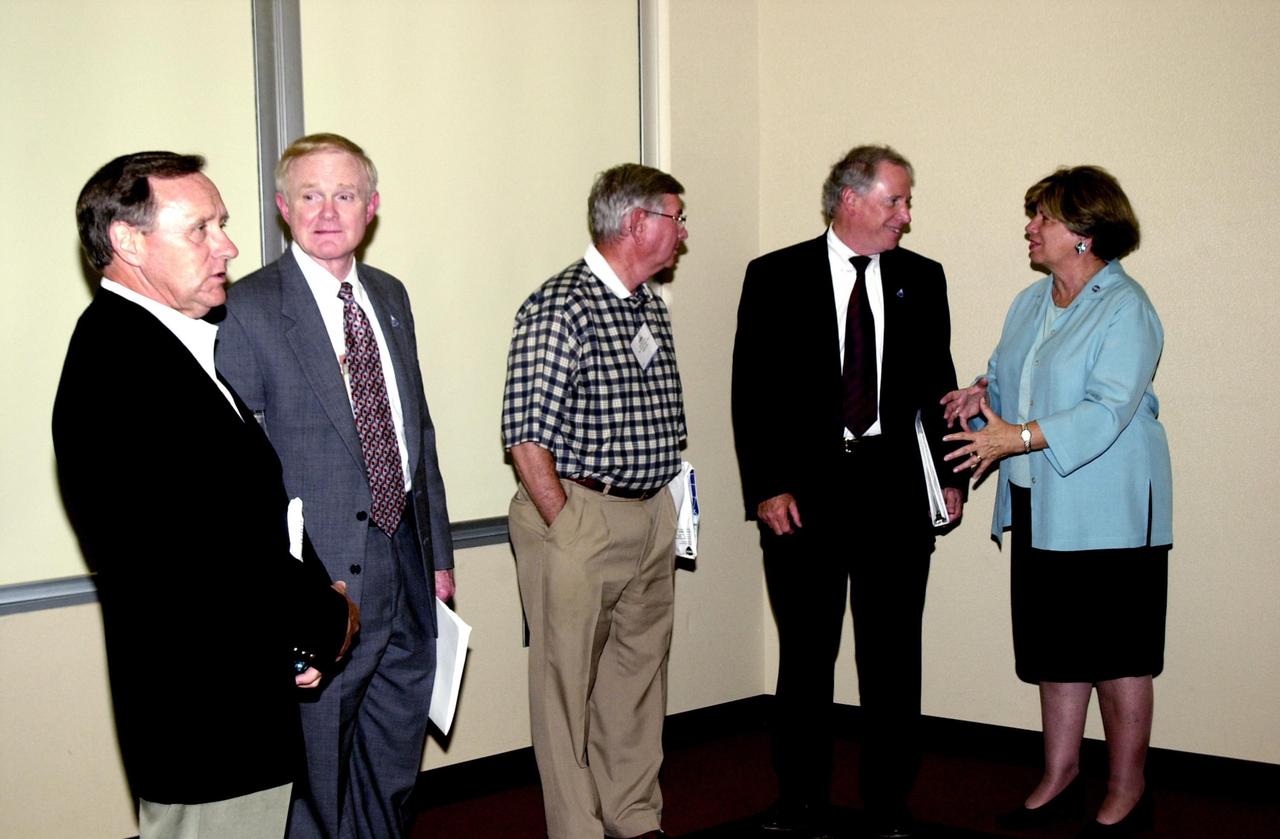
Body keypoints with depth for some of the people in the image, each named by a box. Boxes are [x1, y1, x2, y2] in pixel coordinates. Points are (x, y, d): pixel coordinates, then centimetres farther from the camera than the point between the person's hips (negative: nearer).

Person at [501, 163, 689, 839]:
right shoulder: (559, 308, -14)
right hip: (579, 514, -8)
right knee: (569, 683, 1)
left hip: (652, 518, 8)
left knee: (639, 676, 15)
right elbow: (526, 434, -16)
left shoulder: (651, 307, 13)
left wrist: (667, 504, 11)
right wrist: (567, 530, -15)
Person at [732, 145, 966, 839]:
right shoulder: (775, 278, -1)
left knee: (893, 656, 7)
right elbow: (752, 392, -3)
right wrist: (765, 488, -10)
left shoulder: (922, 279, 8)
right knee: (805, 654, 8)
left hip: (894, 488, 2)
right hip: (803, 491, -2)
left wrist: (951, 474, 7)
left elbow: (937, 384, 13)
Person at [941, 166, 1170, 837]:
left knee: (1117, 655, 2)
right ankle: (1059, 780, 26)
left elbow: (1108, 409, -22)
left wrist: (1018, 437, -28)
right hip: (1039, 509, 8)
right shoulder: (1029, 303, 13)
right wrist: (982, 392, -1)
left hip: (1107, 515, -8)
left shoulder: (1125, 310, -13)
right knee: (1054, 650, 14)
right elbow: (1006, 376, 22)